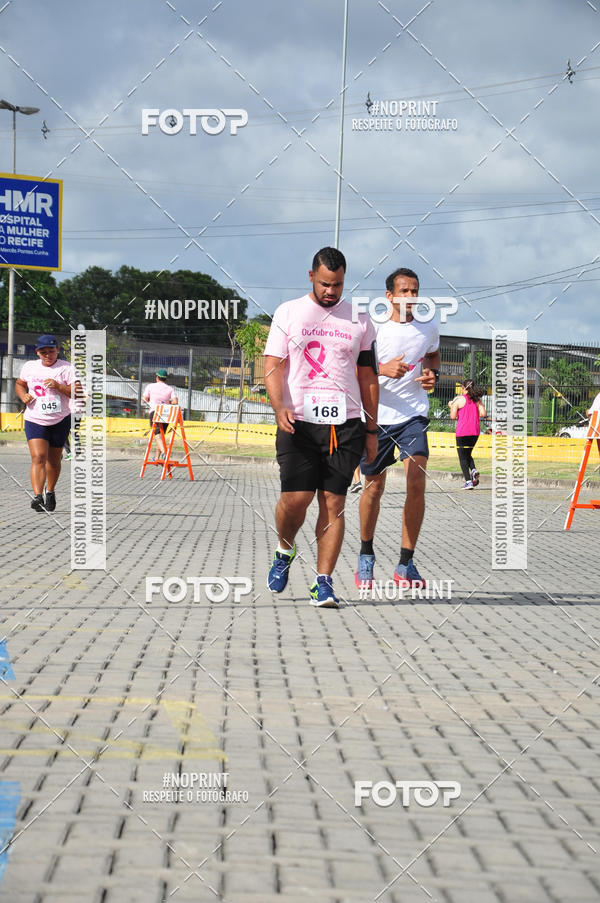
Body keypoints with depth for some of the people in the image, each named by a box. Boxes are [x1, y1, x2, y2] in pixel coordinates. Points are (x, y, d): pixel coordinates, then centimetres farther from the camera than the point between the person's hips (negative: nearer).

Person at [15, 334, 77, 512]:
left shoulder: (66, 368, -5)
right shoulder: (29, 367, 5)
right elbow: (19, 384, 23)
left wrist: (59, 386, -26)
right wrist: (23, 396, 1)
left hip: (60, 420, 0)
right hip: (34, 421, 0)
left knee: (53, 460, 13)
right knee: (38, 457, -19)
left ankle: (50, 491, 38)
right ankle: (37, 497, -28)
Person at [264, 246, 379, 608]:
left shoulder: (360, 320, 11)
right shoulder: (288, 313, 6)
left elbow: (368, 377, 15)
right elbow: (273, 367, 1)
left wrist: (372, 429, 12)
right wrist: (280, 407, -17)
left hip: (346, 424, 1)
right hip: (298, 422, -1)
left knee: (334, 503, -4)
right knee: (296, 498, -10)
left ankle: (323, 582, 0)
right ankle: (285, 551, 20)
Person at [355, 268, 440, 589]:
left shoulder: (428, 329, 4)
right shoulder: (374, 328, -6)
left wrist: (432, 374, 6)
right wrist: (382, 369, -24)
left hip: (413, 415, 1)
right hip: (376, 416, -1)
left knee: (417, 483, -15)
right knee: (374, 486, 9)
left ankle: (406, 564, -6)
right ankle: (366, 554, 32)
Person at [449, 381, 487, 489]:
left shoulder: (459, 399, -5)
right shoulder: (477, 400, 7)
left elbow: (453, 417, -6)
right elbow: (483, 414, -2)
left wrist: (451, 407, 11)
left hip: (462, 432, -5)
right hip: (475, 431, 5)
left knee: (463, 457, 3)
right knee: (468, 454, 22)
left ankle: (468, 481, -9)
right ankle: (474, 470, -5)